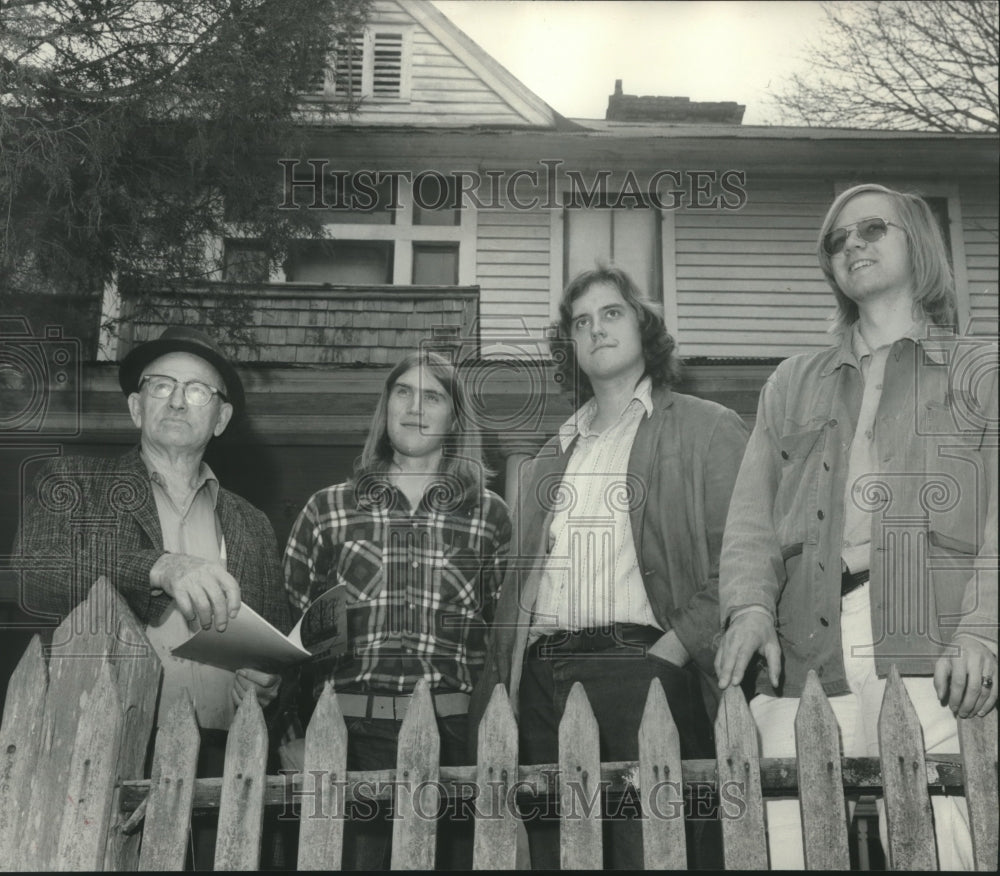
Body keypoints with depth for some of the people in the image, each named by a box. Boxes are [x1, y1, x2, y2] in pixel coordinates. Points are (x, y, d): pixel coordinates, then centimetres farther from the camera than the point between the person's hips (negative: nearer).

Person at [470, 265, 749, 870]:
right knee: (552, 852, 7)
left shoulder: (709, 429, 7)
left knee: (653, 852, -7)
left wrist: (671, 652, -15)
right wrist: (496, 692, 12)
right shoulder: (552, 457, 24)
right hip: (542, 679, 5)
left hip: (643, 668, -5)